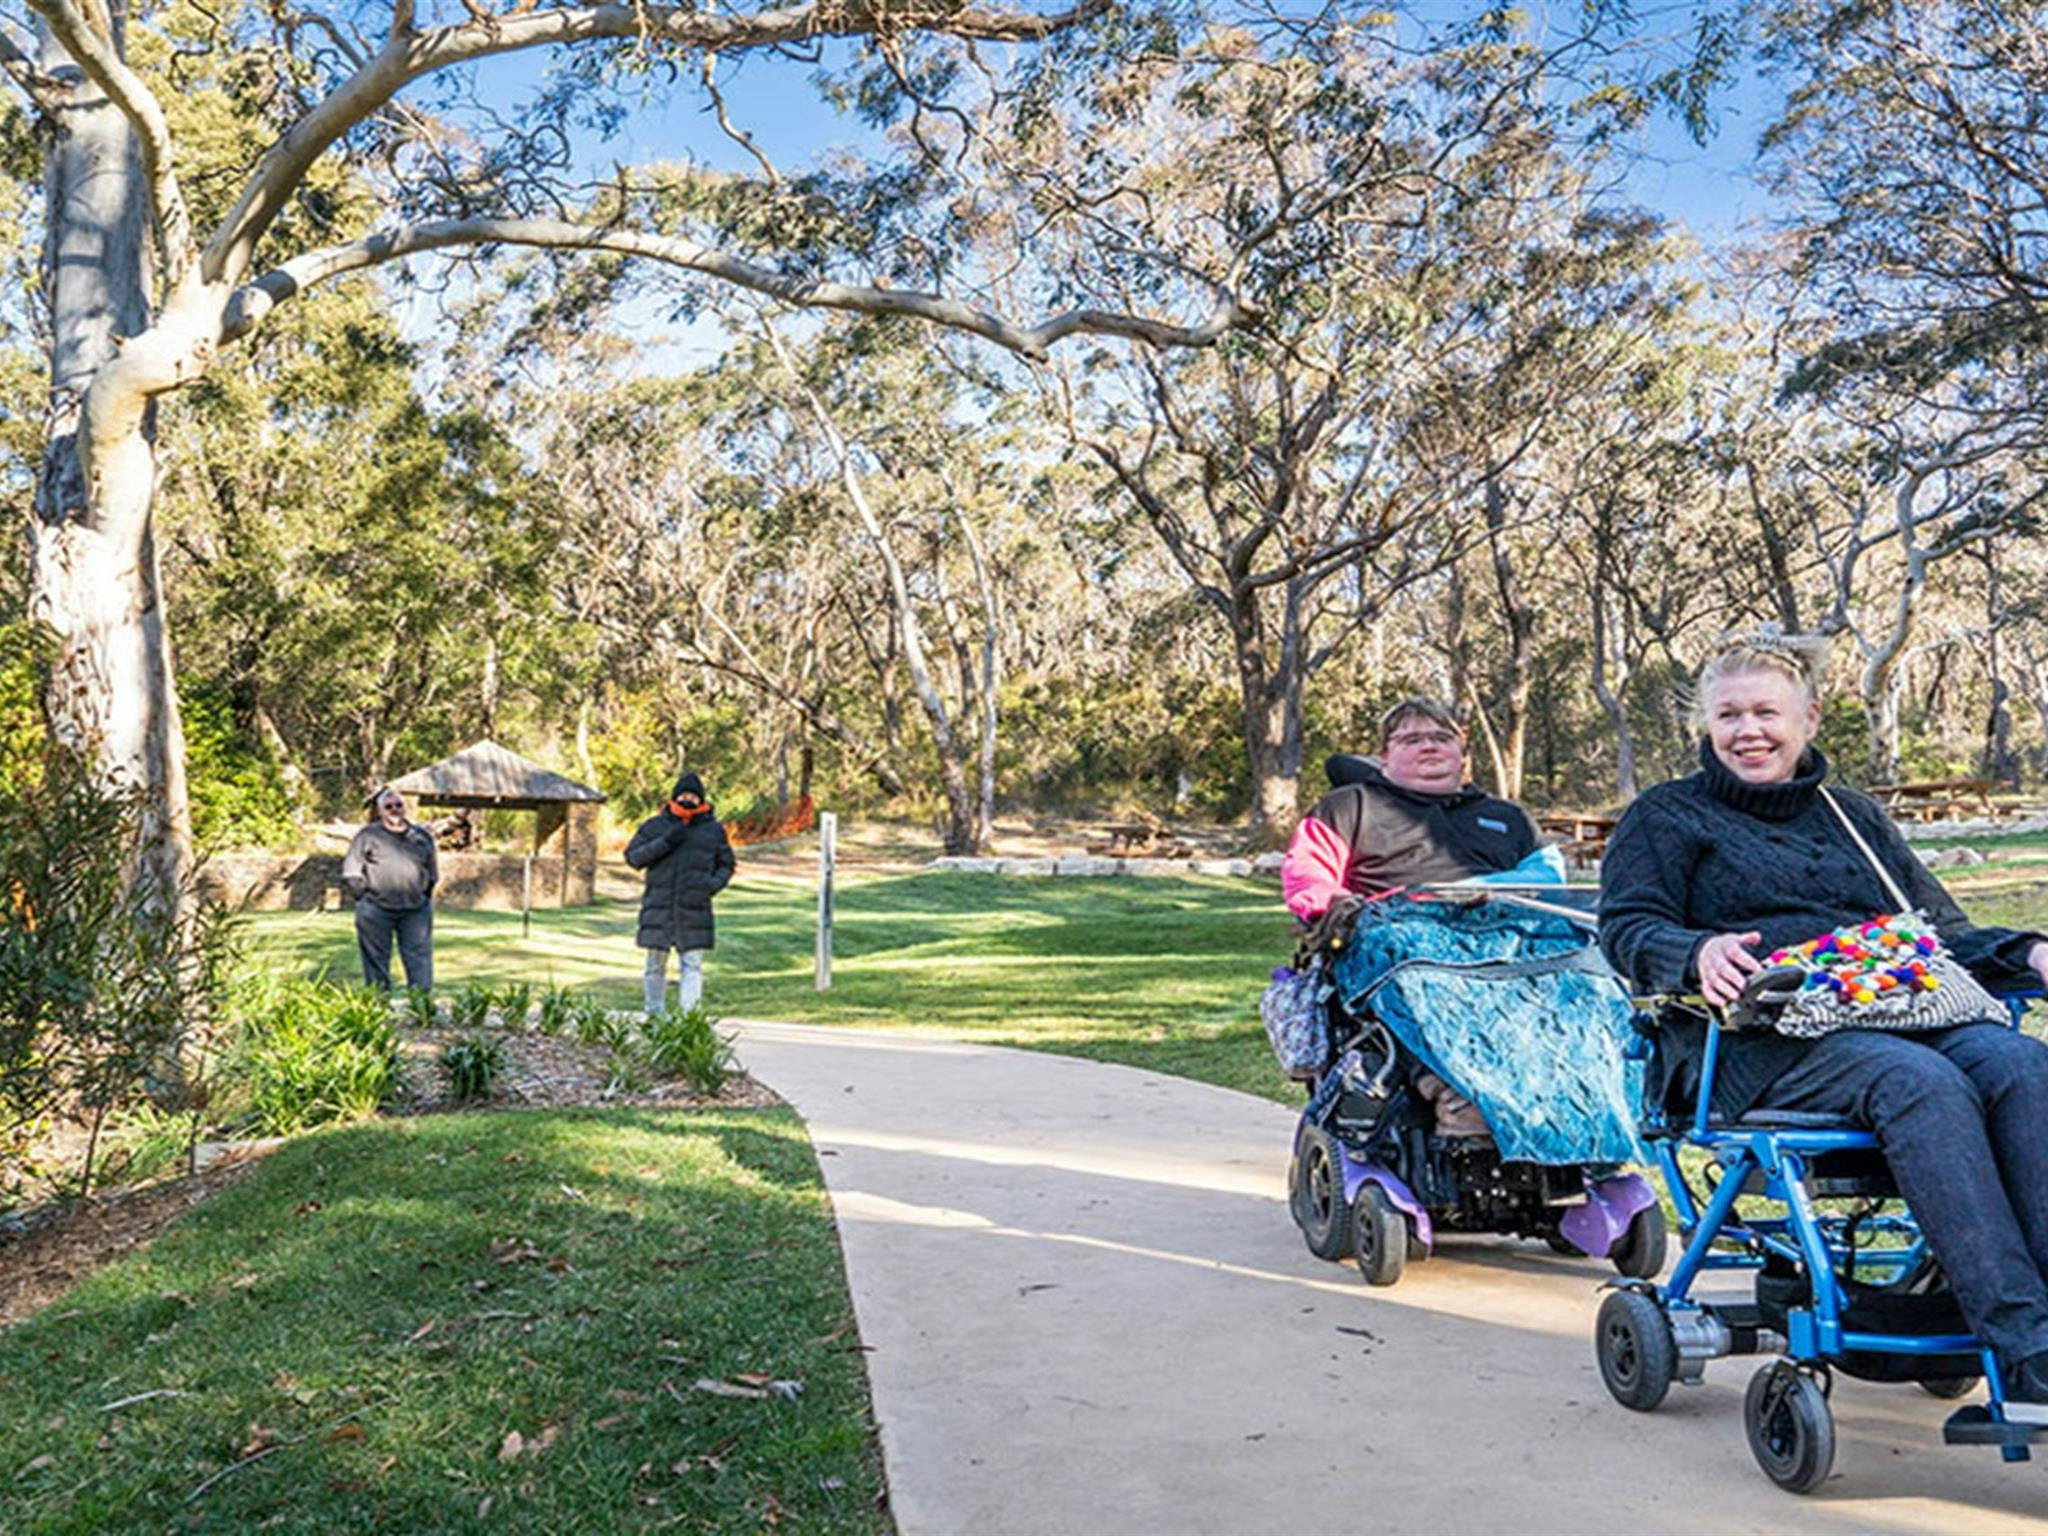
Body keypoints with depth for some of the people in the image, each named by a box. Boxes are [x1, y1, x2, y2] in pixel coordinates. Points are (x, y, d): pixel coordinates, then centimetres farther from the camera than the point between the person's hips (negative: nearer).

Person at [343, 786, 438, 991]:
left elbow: (433, 873, 21)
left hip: (415, 910, 2)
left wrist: (424, 895, 11)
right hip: (376, 911, -2)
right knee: (376, 961, 2)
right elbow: (351, 874, 6)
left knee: (420, 962, -2)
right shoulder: (367, 837, 3)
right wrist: (364, 898, 0)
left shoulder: (422, 836, 12)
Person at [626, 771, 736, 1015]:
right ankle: (654, 1016, 18)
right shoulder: (654, 826, 7)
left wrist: (713, 884, -4)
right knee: (656, 965, 7)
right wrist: (663, 843, -13)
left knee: (692, 965, -6)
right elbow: (632, 856, 1)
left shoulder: (714, 830, 10)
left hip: (695, 910, 0)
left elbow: (726, 865, 16)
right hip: (658, 909, 0)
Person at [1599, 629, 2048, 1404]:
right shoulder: (1668, 816, 14)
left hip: (1896, 1012, 5)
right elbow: (1628, 928, -1)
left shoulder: (1855, 816, 28)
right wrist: (1698, 955, -24)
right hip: (1753, 1042, -5)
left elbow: (1944, 931, 26)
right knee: (1922, 1080, -34)